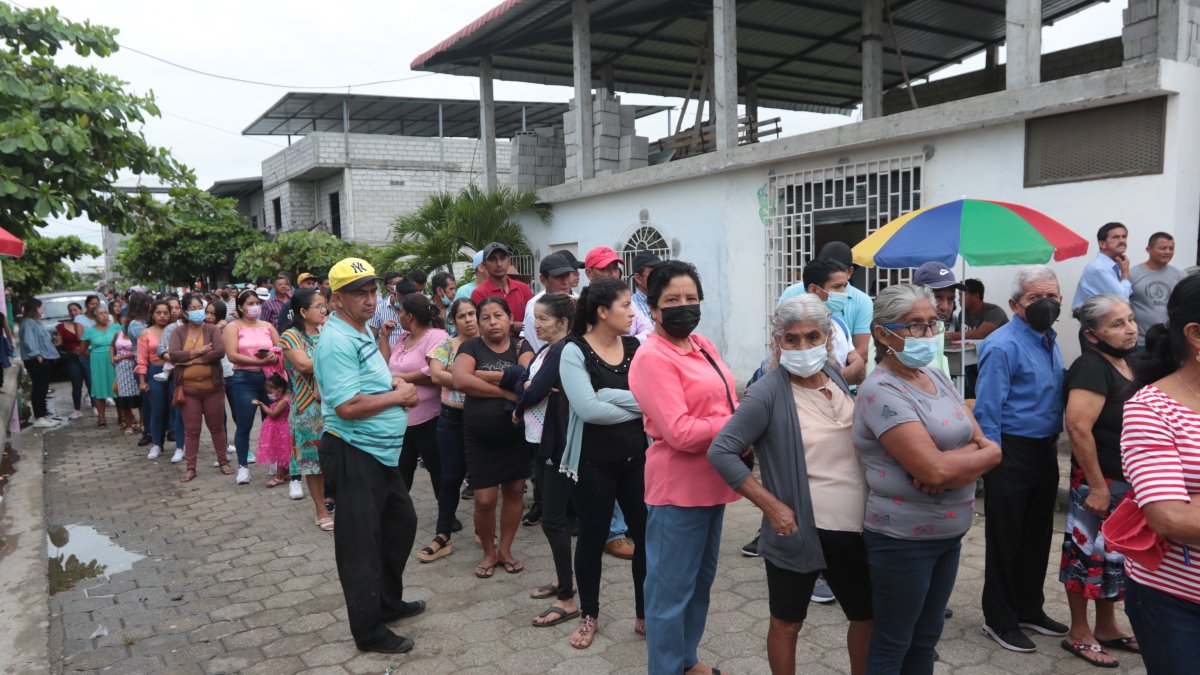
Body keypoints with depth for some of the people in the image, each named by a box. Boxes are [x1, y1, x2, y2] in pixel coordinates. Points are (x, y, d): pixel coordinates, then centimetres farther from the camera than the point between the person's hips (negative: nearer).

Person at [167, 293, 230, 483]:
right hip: (188, 389, 1)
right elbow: (173, 355, -11)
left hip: (212, 387, -1)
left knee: (217, 426, 10)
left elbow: (220, 351, -16)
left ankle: (223, 461, 23)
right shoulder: (178, 332, 4)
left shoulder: (212, 329, 0)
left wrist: (193, 360, -15)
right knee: (191, 430, 6)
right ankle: (190, 468, 14)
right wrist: (199, 352, -16)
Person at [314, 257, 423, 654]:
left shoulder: (363, 333, 11)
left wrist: (396, 385, 2)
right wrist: (398, 396, -15)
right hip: (354, 456, -10)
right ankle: (369, 631, 15)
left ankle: (389, 602, 39)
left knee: (401, 523, 22)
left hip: (380, 453, 10)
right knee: (361, 543, 2)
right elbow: (347, 406, -29)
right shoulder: (338, 341, -21)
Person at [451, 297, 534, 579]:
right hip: (479, 438, -2)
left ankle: (505, 549, 27)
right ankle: (489, 552, 21)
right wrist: (505, 391, -21)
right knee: (485, 499, -1)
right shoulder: (471, 347, -2)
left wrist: (480, 375, -18)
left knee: (514, 492, 10)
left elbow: (525, 375, -18)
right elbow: (460, 380, -21)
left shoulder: (522, 348, 3)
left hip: (516, 435, 2)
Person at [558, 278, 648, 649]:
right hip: (594, 463, -3)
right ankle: (589, 615, 32)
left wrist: (611, 396, -20)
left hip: (637, 458, 3)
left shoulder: (635, 347, 1)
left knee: (647, 536, 8)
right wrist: (636, 407, -13)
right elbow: (587, 408, -22)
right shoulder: (574, 351, -10)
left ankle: (645, 614, 28)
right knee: (592, 539, 12)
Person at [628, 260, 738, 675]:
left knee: (701, 580, 22)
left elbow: (723, 403, 16)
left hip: (711, 482, 9)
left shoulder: (704, 346, 8)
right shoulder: (652, 357, -18)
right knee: (672, 588, 4)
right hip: (679, 487, -9)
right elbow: (681, 434, -24)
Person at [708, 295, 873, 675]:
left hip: (854, 527, 6)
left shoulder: (837, 376, 2)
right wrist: (772, 506, -21)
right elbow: (721, 452, -20)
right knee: (787, 623, 12)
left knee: (867, 615, 20)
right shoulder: (767, 393, -17)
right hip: (799, 529, -6)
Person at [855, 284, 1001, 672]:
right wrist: (985, 455, -8)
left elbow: (984, 445, 2)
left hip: (948, 533, 8)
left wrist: (954, 466, -19)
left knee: (926, 638, 19)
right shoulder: (881, 390, -19)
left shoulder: (936, 377, 7)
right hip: (904, 538, -7)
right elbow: (934, 468, -25)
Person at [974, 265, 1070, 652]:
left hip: (1045, 451, 8)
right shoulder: (1003, 346, -16)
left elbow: (1056, 399, 17)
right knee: (1006, 539, 3)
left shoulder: (1050, 341, 10)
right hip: (1012, 453, -8)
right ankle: (999, 620, 17)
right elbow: (987, 410, -18)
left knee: (1038, 534, 18)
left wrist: (1053, 444, 12)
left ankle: (1029, 608, 34)